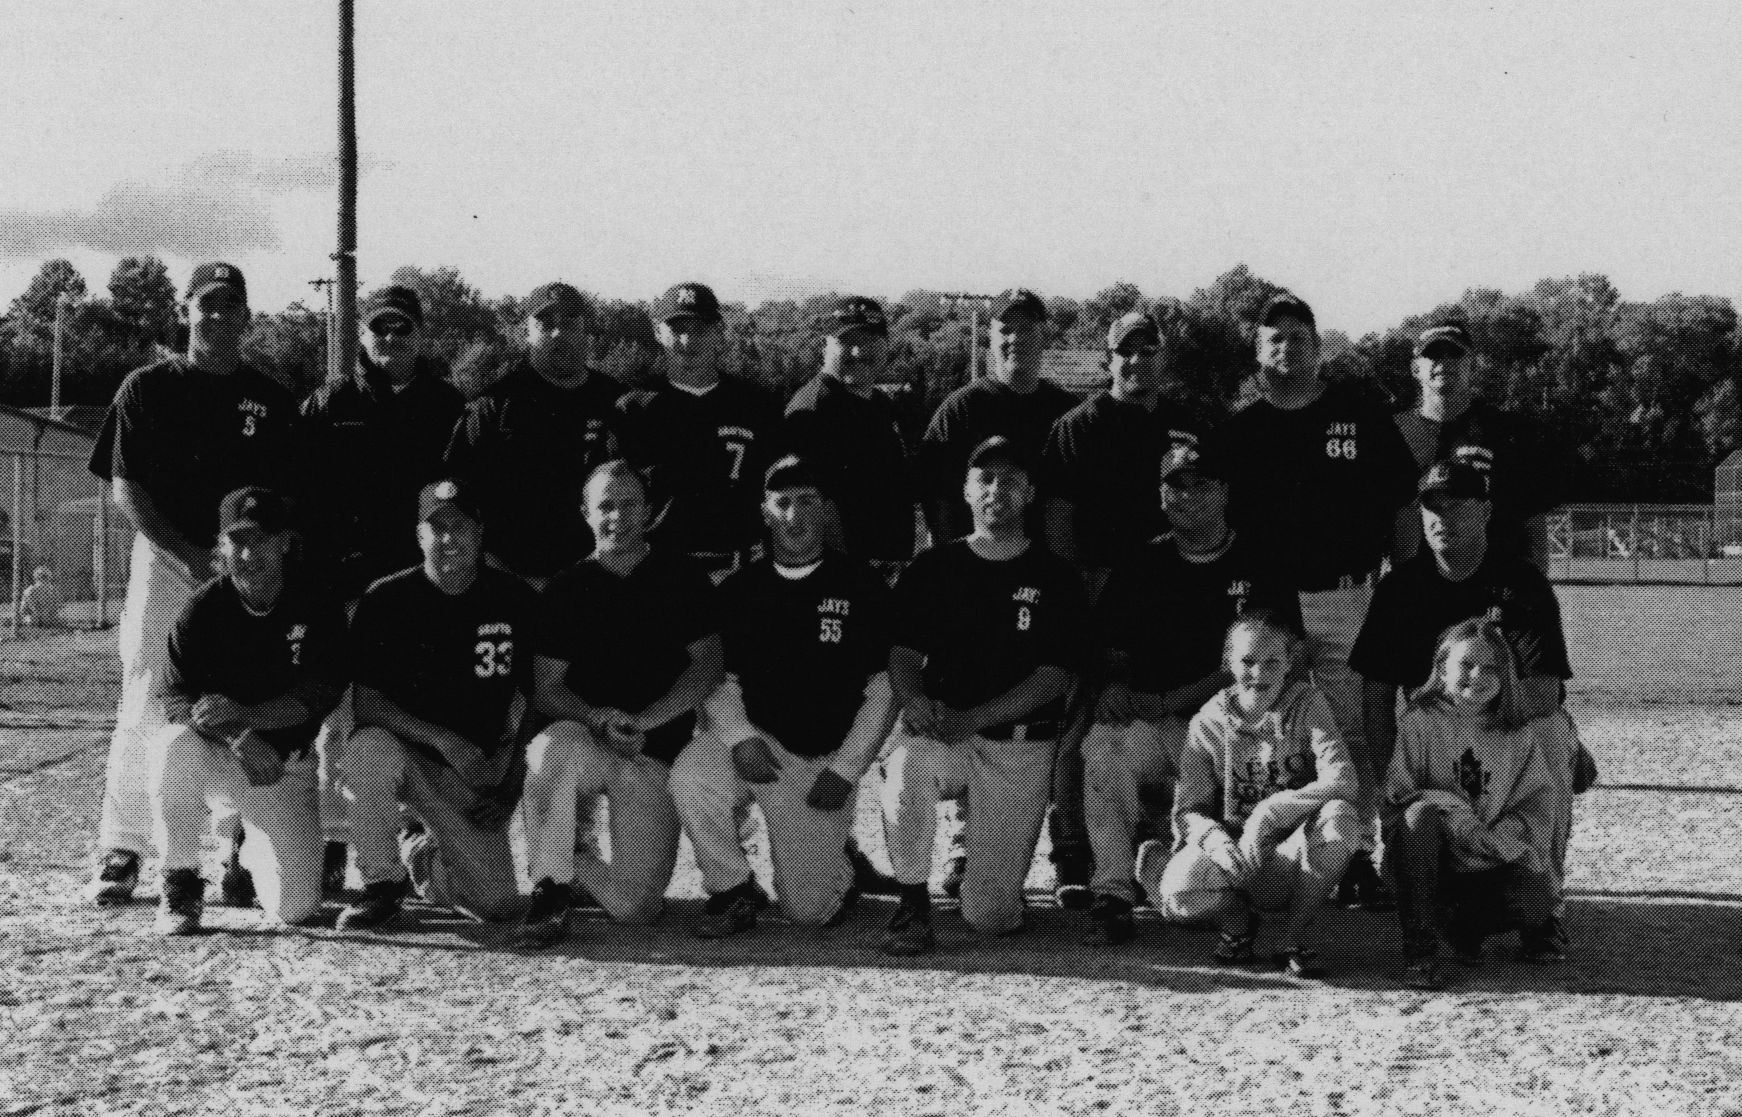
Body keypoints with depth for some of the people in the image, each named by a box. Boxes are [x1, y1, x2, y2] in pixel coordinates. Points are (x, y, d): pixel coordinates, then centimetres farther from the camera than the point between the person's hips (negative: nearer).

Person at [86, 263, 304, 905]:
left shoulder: (271, 401, 12)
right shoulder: (147, 389, 6)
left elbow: (286, 498, 10)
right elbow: (124, 488, 0)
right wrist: (188, 553, -11)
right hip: (165, 557, -2)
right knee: (146, 703, -6)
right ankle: (120, 851, -2)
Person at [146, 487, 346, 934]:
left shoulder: (319, 609, -7)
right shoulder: (204, 607, -8)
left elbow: (315, 698, -14)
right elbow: (175, 699, -13)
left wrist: (245, 715, -32)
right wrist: (236, 738, -32)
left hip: (284, 766, 1)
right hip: (214, 755, -1)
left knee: (296, 908, -10)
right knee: (175, 745, -37)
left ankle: (252, 852, 29)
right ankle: (180, 882, -15)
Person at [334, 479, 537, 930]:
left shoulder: (517, 601, 0)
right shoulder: (385, 600, -6)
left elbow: (531, 706, 6)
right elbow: (366, 706, -11)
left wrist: (510, 791, -2)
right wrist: (443, 739, -24)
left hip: (481, 773, 2)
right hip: (405, 752, -2)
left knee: (499, 904, -11)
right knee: (369, 747, -38)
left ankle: (423, 854, 24)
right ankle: (382, 884, -15)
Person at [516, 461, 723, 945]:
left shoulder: (684, 577, 5)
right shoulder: (567, 589, 5)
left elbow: (709, 666, -3)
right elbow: (545, 688, 0)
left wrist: (643, 719, -17)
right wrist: (598, 719, -21)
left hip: (656, 758, 0)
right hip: (584, 741, 0)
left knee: (635, 907, -11)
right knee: (556, 744, -38)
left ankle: (574, 861, 22)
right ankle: (551, 885, -21)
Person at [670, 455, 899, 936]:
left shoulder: (862, 586, -1)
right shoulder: (738, 590, 7)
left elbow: (883, 689, -2)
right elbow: (722, 681, 7)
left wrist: (844, 770, -10)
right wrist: (740, 737, -14)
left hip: (824, 761, -2)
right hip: (754, 741, 2)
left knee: (808, 909, -7)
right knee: (691, 775, -32)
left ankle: (838, 871, 31)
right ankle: (732, 890, -7)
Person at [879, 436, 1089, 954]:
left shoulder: (1055, 577, 2)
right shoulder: (934, 567, 9)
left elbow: (1054, 678, -4)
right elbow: (904, 652, 7)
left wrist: (969, 720, -16)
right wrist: (914, 701, -18)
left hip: (1019, 746, -1)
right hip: (939, 728, 1)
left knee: (990, 916, -7)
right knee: (906, 764, -38)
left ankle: (978, 851, 30)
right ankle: (913, 902, -17)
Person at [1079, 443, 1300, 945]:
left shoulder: (1259, 571, 6)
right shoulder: (1140, 568, 15)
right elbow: (1112, 649, 16)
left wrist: (1167, 702, -12)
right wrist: (1116, 687, -9)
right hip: (1146, 722, 2)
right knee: (1103, 746, -33)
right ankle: (1112, 896, -28)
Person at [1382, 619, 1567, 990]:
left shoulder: (1518, 733, 4)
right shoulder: (1421, 722, -4)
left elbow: (1537, 798, 1)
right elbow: (1398, 793, -11)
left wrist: (1507, 834, -19)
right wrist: (1455, 816, -25)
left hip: (1492, 862, 2)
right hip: (1432, 862, -2)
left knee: (1536, 902, -27)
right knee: (1420, 814, -35)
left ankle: (1463, 926, 10)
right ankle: (1418, 948, -27)